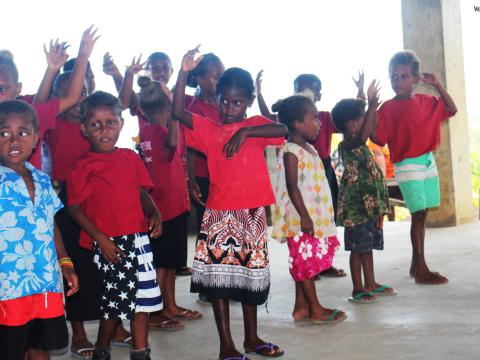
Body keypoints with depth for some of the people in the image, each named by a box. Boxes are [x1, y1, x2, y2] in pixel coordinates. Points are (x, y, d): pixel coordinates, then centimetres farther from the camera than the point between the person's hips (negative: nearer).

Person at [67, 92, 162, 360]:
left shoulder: (131, 157, 7)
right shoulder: (83, 166, -6)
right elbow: (76, 209, -6)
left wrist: (155, 214, -4)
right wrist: (100, 238, -14)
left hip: (138, 237, 5)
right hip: (108, 242, -5)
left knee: (144, 297, 9)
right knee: (117, 300, 2)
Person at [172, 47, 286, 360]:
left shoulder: (256, 125, 4)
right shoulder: (209, 129, 2)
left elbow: (283, 130, -16)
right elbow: (178, 111, -11)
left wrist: (246, 132, -24)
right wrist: (184, 73, -18)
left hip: (252, 213, 1)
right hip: (219, 214, -1)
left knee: (252, 273, 12)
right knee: (219, 276, -1)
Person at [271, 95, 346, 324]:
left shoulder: (309, 148, 15)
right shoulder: (291, 151, -14)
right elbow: (292, 186, -19)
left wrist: (316, 215, 21)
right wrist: (304, 216, -24)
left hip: (315, 215, 9)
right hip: (301, 218, -9)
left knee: (304, 263, 12)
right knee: (306, 262, -2)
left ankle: (301, 307, 19)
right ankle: (315, 310, 3)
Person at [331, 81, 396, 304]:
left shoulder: (358, 143, 13)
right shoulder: (346, 145, -15)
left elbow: (371, 125, 32)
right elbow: (362, 137, -37)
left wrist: (372, 105, 23)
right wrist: (372, 106, -38)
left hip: (370, 202, 9)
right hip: (356, 204, -9)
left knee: (368, 245, 16)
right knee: (358, 247, -2)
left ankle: (370, 284, 26)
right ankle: (358, 290, 5)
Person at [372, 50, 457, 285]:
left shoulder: (426, 101, 7)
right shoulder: (388, 108, -7)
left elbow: (451, 109, 16)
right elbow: (377, 138, -11)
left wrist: (437, 85, 6)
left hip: (428, 162, 6)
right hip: (407, 166, -6)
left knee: (421, 215, 12)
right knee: (418, 214, -10)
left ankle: (415, 265, 24)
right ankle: (421, 271, -4)